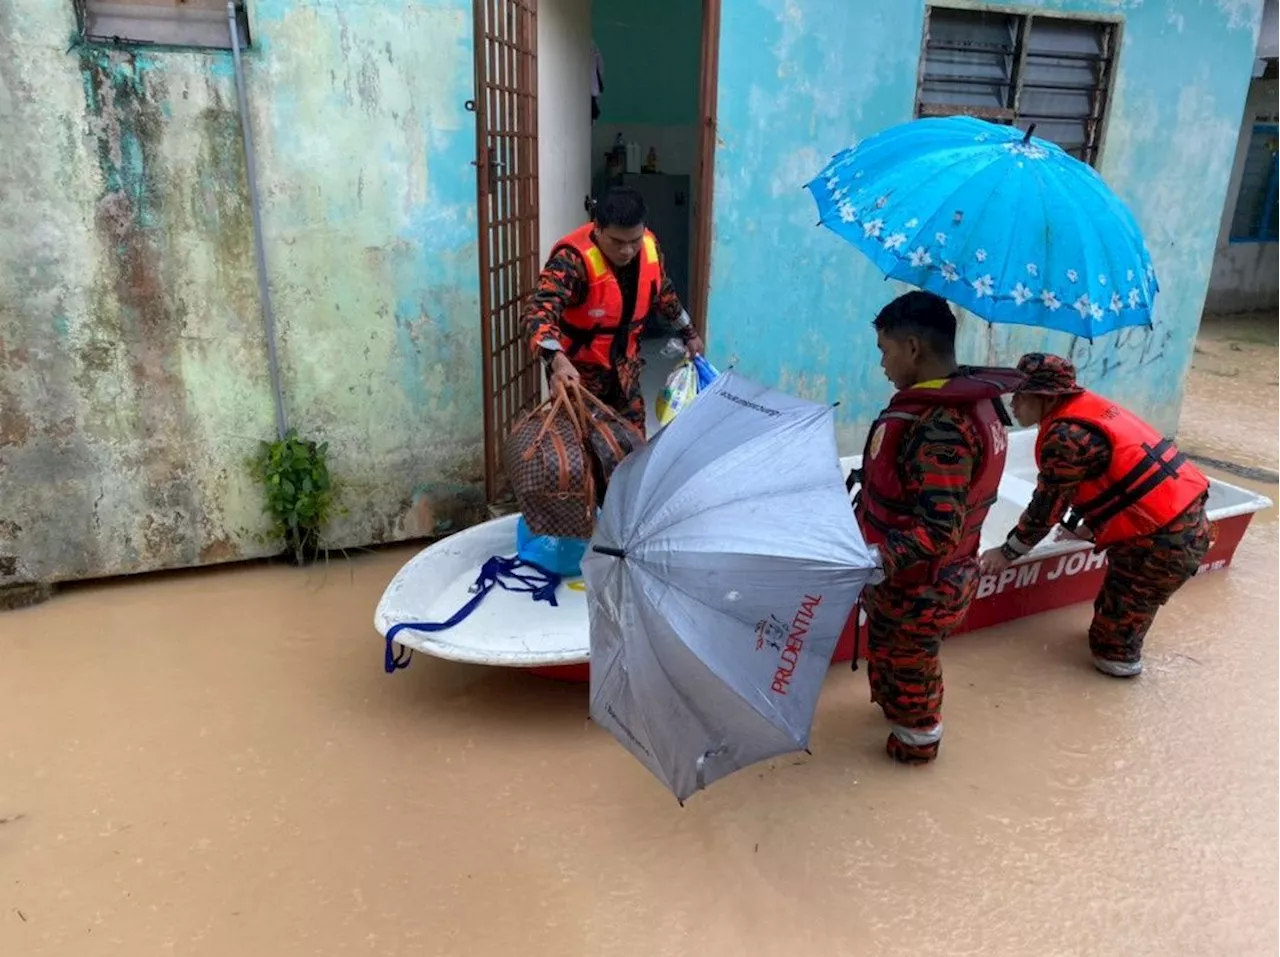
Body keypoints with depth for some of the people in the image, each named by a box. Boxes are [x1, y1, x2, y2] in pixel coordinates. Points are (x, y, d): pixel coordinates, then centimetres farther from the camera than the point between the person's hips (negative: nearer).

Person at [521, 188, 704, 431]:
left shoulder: (649, 246, -9)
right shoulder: (573, 260, -30)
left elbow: (663, 292, 11)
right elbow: (538, 310, -44)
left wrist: (689, 333, 20)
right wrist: (558, 360, -61)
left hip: (623, 369, 6)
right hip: (578, 373, -6)